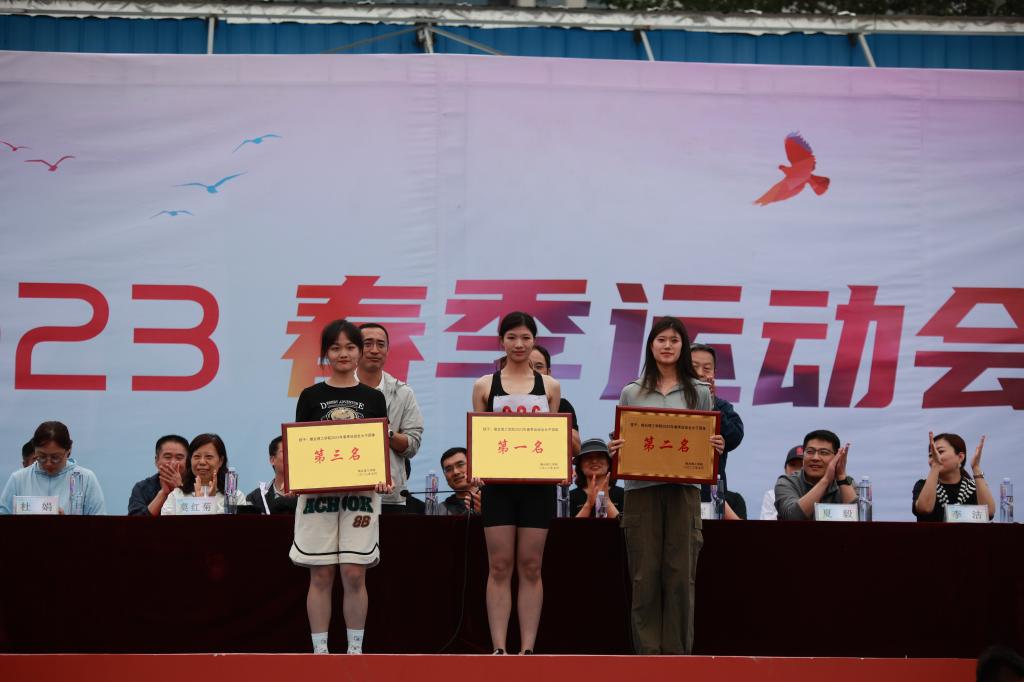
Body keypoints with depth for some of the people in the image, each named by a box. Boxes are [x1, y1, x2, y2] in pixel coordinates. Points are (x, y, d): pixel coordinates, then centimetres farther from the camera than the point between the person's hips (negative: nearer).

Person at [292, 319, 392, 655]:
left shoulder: (373, 398, 8)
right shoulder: (310, 397, 6)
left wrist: (384, 479, -11)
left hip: (361, 493, 0)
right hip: (317, 493, 0)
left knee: (354, 575, -1)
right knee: (321, 576, 2)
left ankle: (355, 650, 7)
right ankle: (320, 652, 7)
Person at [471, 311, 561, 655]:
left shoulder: (549, 386, 8)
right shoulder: (485, 385, 6)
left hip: (537, 482, 1)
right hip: (498, 482, -1)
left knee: (530, 567, 3)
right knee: (499, 567, -1)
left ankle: (528, 649, 6)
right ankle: (499, 648, 2)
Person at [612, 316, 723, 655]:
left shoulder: (699, 392, 9)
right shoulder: (631, 393, 10)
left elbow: (709, 442, 12)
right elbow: (621, 441, 12)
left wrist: (716, 447, -9)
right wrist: (615, 450, -9)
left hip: (684, 490, 0)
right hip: (642, 490, 0)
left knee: (680, 573, -1)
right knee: (645, 573, 0)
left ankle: (677, 650, 6)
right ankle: (648, 650, 6)